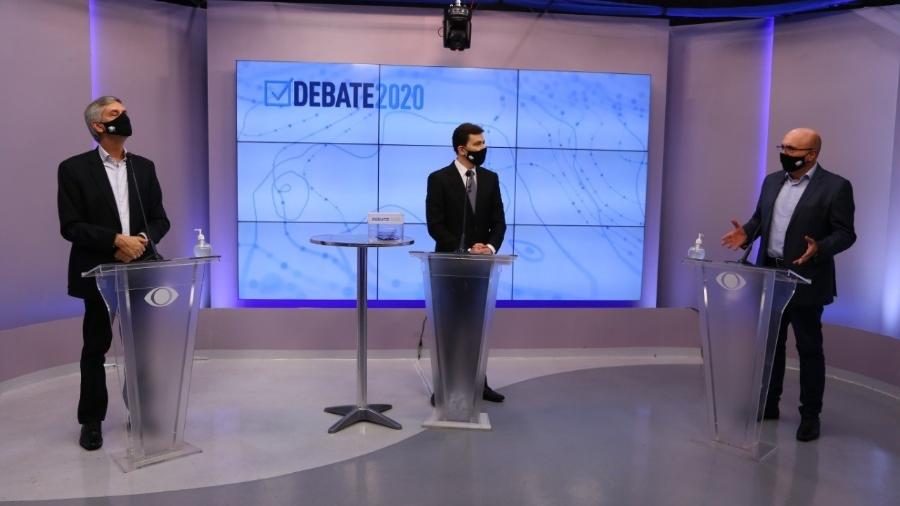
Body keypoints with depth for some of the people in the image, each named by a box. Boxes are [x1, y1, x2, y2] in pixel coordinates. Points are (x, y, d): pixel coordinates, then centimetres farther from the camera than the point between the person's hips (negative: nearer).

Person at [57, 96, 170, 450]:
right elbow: (70, 226, -9)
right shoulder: (74, 168, -3)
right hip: (100, 273, -3)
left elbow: (160, 219, 7)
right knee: (95, 348, 8)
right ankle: (91, 421, 21)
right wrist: (116, 240, -20)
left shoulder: (144, 167, 10)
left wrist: (144, 239, -13)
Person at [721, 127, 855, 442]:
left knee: (809, 349, 6)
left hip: (806, 281, -6)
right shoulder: (772, 181, 9)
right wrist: (746, 233, -6)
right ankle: (768, 404, 29)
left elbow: (845, 233, -11)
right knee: (770, 344, 15)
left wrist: (819, 249, -29)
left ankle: (810, 415, 18)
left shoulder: (836, 187, -9)